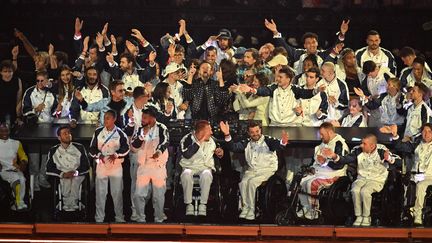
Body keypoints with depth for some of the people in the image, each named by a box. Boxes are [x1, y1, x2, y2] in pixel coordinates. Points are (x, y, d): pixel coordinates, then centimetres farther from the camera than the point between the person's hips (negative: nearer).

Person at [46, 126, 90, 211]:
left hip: (78, 175, 0)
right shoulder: (53, 151, 11)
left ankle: (69, 205, -30)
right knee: (66, 181, -35)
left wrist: (76, 172, -15)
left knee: (74, 180, -36)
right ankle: (73, 205, -31)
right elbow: (49, 169, 4)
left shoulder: (79, 148, 10)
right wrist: (63, 174, -12)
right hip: (62, 177, 0)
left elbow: (86, 165, 5)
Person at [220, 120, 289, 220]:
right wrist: (227, 135, -13)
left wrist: (283, 142, -45)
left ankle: (251, 210, -19)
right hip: (252, 170, 4)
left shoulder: (268, 140, -1)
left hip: (267, 170, -4)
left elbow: (277, 145, -20)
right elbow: (234, 147, 3)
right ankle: (245, 208, -15)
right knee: (243, 183, -24)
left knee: (252, 182, -28)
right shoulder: (247, 143, 13)